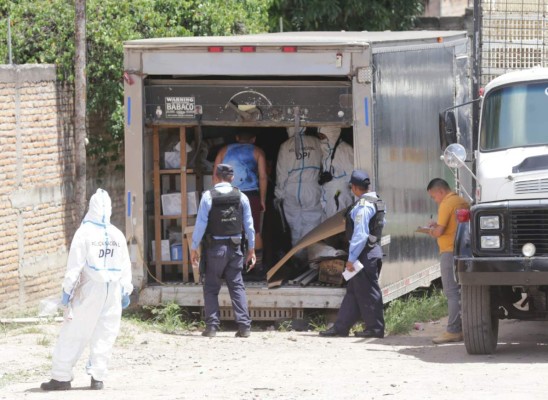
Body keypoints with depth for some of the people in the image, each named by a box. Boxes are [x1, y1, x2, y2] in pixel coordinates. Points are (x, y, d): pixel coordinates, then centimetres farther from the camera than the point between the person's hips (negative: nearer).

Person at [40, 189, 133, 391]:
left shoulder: (85, 233, -9)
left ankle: (61, 376, 0)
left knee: (74, 334, 0)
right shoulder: (117, 236, 5)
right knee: (105, 334, 9)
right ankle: (97, 376, 5)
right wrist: (125, 291, 16)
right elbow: (125, 267, 9)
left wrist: (67, 289, -5)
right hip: (112, 290, 4)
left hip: (89, 290, -4)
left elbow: (75, 266, -10)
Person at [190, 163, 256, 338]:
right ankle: (244, 326, -3)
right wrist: (251, 250, 13)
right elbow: (249, 225, 5)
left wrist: (194, 248, 0)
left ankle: (212, 326, -1)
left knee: (211, 288, 6)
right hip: (235, 247, 2)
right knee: (237, 286, 5)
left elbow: (200, 224, -8)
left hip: (215, 247, -2)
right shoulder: (241, 197, 2)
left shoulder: (208, 196, -7)